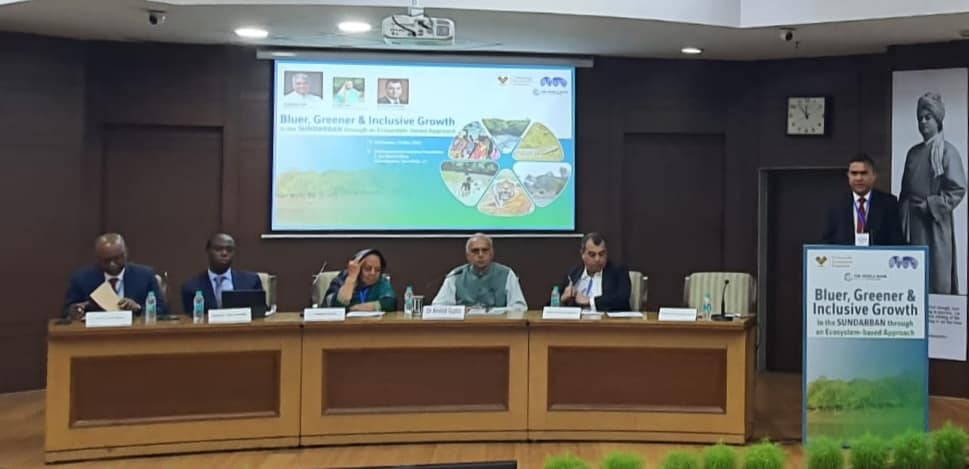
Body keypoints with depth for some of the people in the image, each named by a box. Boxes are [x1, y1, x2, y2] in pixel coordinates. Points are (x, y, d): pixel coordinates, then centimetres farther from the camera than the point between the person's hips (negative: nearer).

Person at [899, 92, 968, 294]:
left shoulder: (947, 151, -4)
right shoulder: (913, 152, 14)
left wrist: (930, 206, -13)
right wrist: (902, 214, 11)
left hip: (934, 223, -6)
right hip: (911, 223, 6)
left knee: (937, 277, -3)